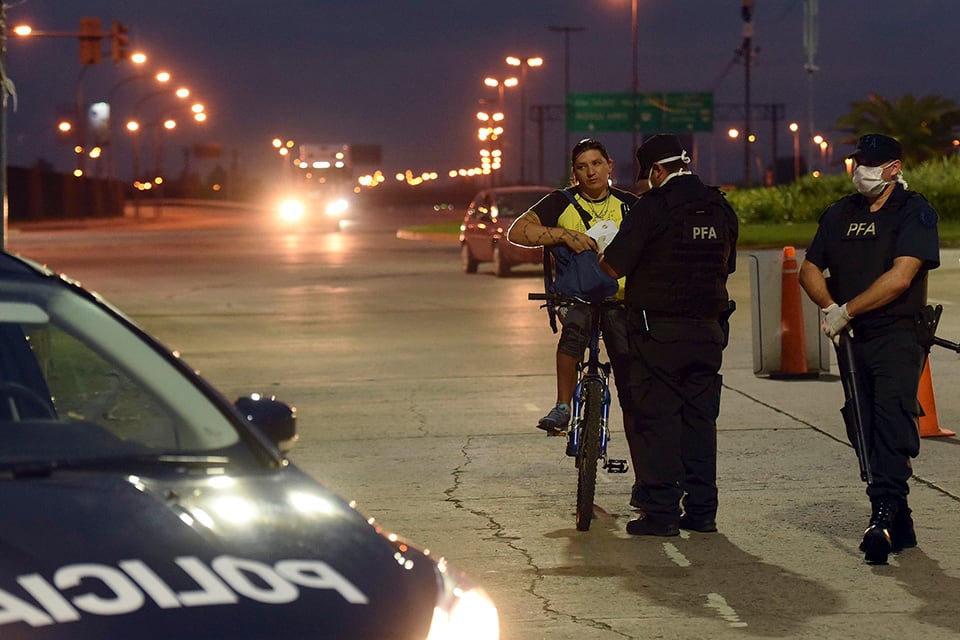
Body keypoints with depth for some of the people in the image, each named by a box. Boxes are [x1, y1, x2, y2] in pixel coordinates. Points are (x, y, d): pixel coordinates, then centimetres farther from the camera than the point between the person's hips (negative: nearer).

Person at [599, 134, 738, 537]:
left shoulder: (654, 206, -11)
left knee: (658, 419, -2)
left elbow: (615, 266, -13)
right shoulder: (720, 209, 9)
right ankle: (701, 510, 13)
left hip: (659, 331, -6)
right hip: (707, 329, 6)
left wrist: (602, 252, 8)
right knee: (700, 418, 11)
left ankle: (661, 512, -3)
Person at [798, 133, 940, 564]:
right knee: (863, 430, 5)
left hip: (899, 337, -6)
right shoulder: (839, 214, 15)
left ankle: (883, 513, -28)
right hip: (853, 339, 6)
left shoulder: (914, 212, -4)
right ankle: (899, 525, 14)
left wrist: (846, 311, -12)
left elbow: (901, 277, -15)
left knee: (892, 420, -20)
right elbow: (810, 270, 19)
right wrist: (830, 308, -2)